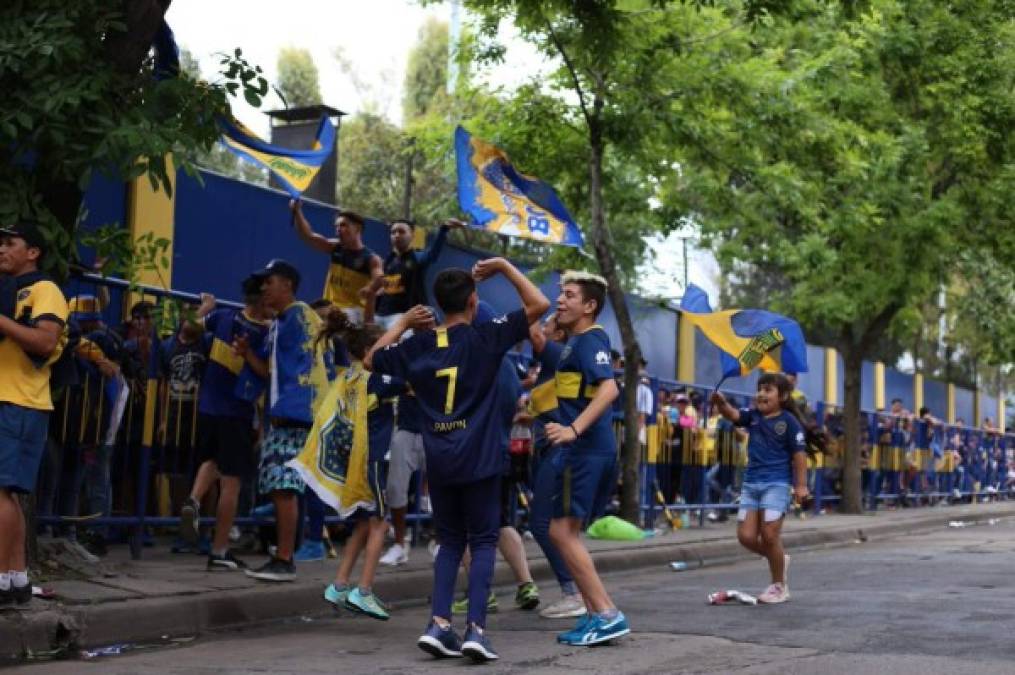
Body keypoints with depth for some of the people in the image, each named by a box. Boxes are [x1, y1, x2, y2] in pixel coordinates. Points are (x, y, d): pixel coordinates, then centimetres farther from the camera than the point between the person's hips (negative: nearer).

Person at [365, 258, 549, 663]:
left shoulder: (417, 346, 5)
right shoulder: (486, 337, -6)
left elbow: (371, 360, 21)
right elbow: (539, 304, -4)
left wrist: (403, 323, 25)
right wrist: (503, 266, 4)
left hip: (438, 461, 4)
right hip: (479, 459, -4)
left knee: (450, 541, 15)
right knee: (483, 541, 4)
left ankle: (439, 623, 2)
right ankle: (476, 628, -9)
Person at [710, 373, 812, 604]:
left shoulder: (789, 421, -6)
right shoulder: (753, 415, 7)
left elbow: (799, 453, -6)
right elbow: (733, 414, -11)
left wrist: (801, 485, -9)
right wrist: (721, 403, -33)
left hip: (776, 483, -5)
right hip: (751, 482, 5)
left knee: (769, 535, -5)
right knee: (746, 536, 2)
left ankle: (779, 586, 12)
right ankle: (779, 559, 29)